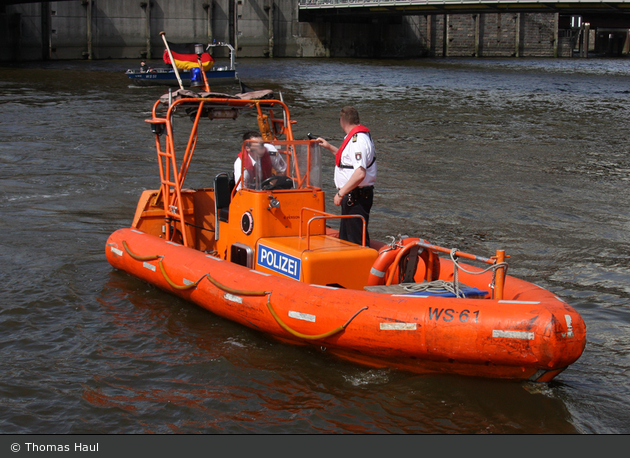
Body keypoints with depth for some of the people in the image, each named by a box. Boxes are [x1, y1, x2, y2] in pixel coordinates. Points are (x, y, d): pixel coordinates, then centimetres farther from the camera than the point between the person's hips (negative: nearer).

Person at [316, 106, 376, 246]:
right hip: (352, 196, 11)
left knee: (357, 240, -7)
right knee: (345, 237, 18)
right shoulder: (359, 137, 14)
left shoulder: (358, 140, -20)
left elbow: (360, 173, -31)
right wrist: (330, 147, 32)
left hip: (356, 196, -11)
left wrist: (341, 193, -25)